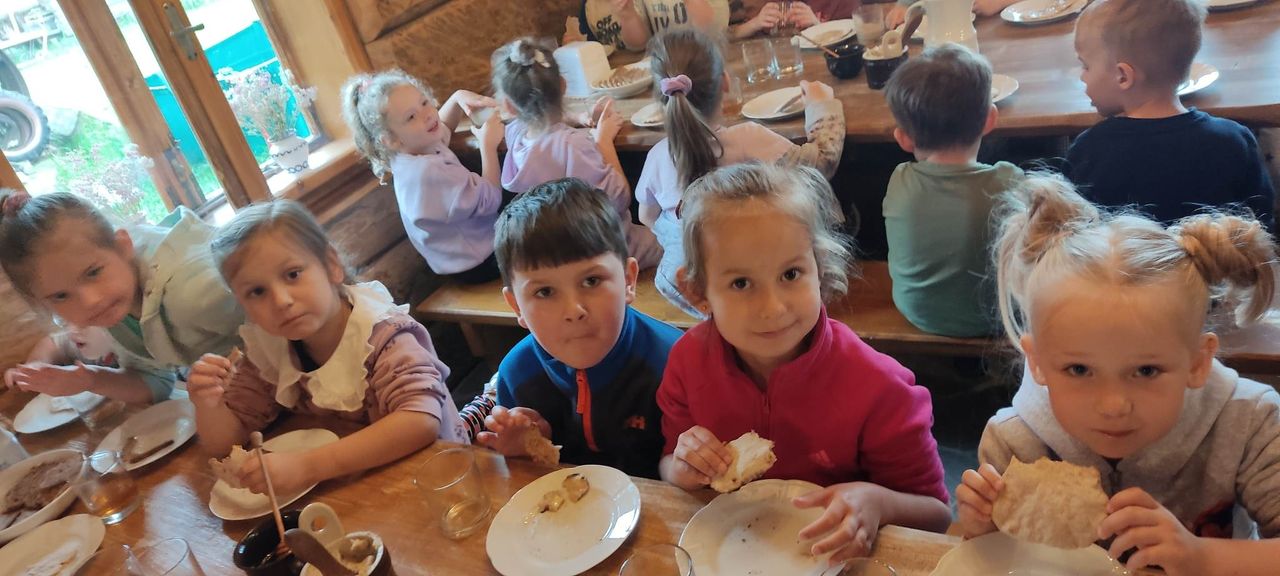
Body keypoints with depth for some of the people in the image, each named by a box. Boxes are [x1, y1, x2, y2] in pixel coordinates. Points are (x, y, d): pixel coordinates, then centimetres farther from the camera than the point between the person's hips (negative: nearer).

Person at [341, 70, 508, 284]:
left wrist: (457, 98, -2)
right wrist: (488, 145, -21)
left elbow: (442, 127, 18)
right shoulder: (429, 173, -35)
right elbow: (490, 201, -27)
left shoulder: (411, 152, -6)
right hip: (476, 265, -10)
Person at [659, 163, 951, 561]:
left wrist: (876, 502, -28)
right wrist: (682, 471, -18)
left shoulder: (875, 387, -19)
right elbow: (669, 465, 4)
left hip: (832, 558, -2)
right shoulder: (689, 360, -11)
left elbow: (936, 516, -8)